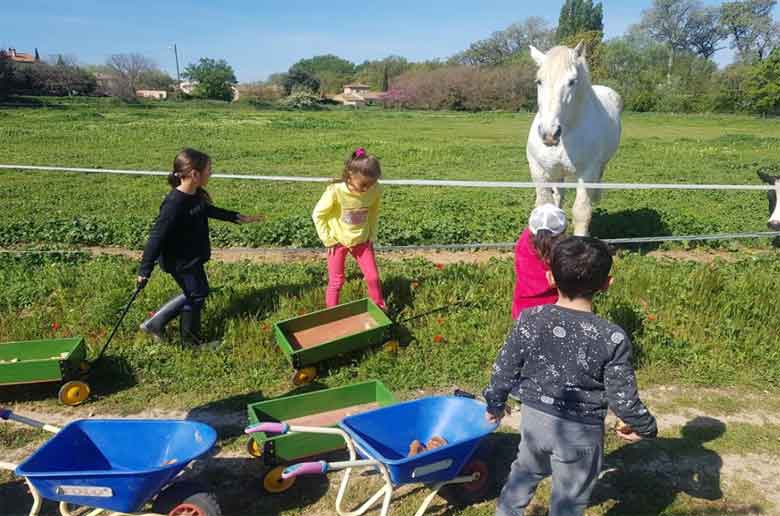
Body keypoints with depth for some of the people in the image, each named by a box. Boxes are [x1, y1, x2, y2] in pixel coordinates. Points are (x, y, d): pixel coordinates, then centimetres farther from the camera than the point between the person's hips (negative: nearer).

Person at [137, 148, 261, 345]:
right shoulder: (174, 204, -31)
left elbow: (208, 210, 18)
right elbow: (156, 237, -28)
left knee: (196, 292, 21)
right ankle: (190, 341, 30)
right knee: (196, 295, 7)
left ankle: (155, 323, 31)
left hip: (193, 256, 9)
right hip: (181, 261, -9)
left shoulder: (196, 195, -4)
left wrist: (236, 217, 22)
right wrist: (145, 271, -25)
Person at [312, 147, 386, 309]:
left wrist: (372, 235, 2)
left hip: (362, 241, 3)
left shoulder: (375, 190, -17)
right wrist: (329, 240, -12)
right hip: (338, 241, -2)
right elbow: (318, 215, -14)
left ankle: (380, 308, 27)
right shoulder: (335, 191, -27)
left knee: (373, 277, 5)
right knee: (336, 281, 6)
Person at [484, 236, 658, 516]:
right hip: (580, 431, -3)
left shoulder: (529, 319, -15)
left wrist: (495, 403, 13)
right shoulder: (613, 338, -21)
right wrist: (644, 427, 7)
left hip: (535, 417, 3)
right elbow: (622, 397, -14)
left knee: (525, 471, 30)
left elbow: (504, 370, -6)